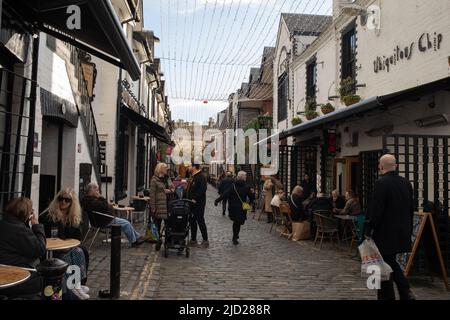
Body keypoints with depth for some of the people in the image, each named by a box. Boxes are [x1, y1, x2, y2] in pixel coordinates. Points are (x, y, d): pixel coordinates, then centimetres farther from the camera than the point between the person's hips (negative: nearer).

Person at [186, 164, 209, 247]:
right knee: (192, 221, 13)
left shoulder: (201, 176, -15)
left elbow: (202, 189, -25)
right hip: (191, 203, 10)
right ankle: (193, 239, 21)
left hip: (198, 203, -9)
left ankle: (205, 240, 5)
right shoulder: (192, 177, 17)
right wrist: (188, 199, 12)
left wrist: (195, 199, -25)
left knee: (200, 221, -4)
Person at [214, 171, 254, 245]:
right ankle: (235, 238, 6)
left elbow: (225, 194, -12)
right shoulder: (246, 187, -6)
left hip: (232, 208, 2)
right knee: (238, 222, 9)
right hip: (242, 208, -2)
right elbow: (252, 197, -1)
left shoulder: (233, 186, -6)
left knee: (235, 222, 20)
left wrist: (217, 200, -9)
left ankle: (235, 237, 29)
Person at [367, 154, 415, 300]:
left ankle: (387, 295, 13)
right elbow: (411, 208, 12)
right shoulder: (406, 183, 6)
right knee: (392, 261, 20)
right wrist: (408, 229, 20)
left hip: (385, 233, -7)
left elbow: (376, 210, -18)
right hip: (402, 232, 7)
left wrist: (370, 229, -9)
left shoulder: (381, 183, -16)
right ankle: (406, 293, 11)